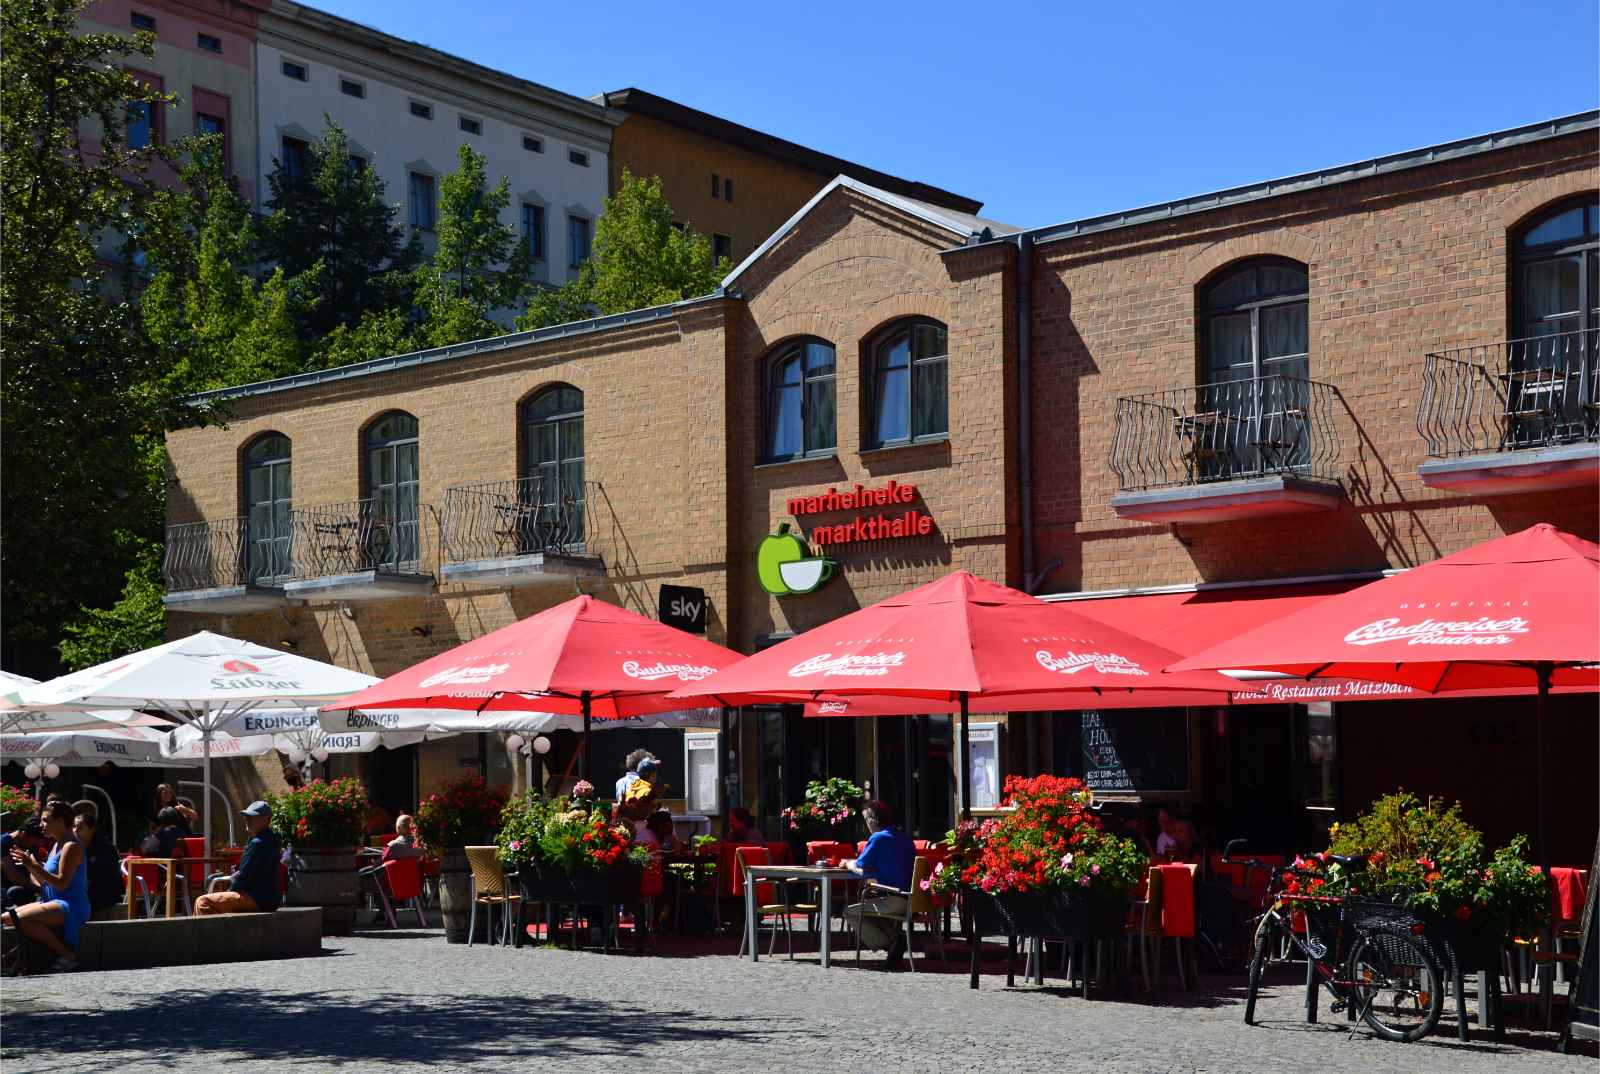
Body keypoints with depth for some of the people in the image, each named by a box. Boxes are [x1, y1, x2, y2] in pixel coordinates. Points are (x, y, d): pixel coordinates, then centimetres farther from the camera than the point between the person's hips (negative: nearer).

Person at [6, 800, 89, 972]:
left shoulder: (71, 847, -11)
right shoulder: (58, 845, 18)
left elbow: (62, 883, -19)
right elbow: (45, 882, 19)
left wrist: (34, 866, -18)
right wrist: (29, 865, 8)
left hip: (72, 906, -10)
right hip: (54, 903, 10)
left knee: (22, 918, -27)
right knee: (9, 916, 2)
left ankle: (67, 954, -17)